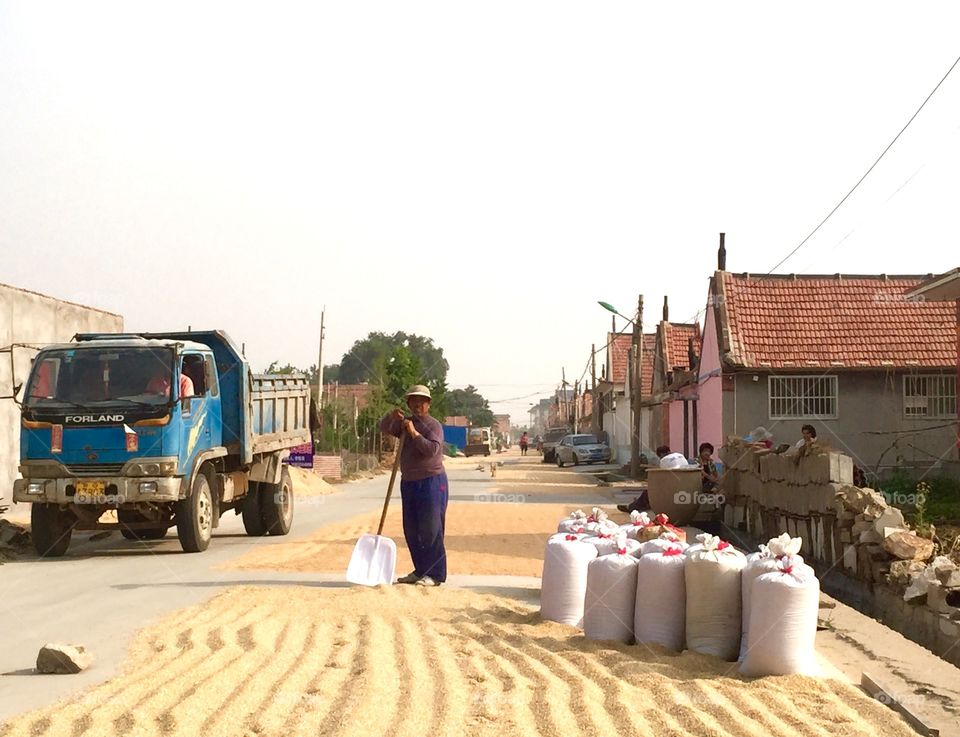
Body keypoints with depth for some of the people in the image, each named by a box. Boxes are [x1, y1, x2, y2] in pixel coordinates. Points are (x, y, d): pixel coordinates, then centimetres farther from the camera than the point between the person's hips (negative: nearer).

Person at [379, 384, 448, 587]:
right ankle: (420, 571, 19)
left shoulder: (434, 426, -9)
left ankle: (435, 574, -4)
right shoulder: (405, 423, 14)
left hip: (431, 482, -8)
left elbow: (432, 449, -23)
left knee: (431, 531, -8)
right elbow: (384, 429, 20)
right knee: (411, 530, 10)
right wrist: (391, 417, 0)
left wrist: (413, 432, -22)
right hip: (409, 483, 8)